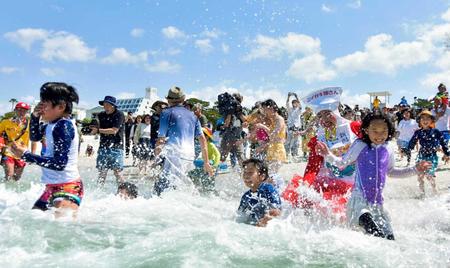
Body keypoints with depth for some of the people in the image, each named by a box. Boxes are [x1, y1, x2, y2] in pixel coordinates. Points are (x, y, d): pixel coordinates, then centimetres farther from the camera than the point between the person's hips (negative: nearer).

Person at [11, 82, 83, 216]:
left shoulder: (64, 126, -18)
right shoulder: (54, 124, 9)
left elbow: (59, 164, -23)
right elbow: (35, 136, 29)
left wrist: (26, 155, -16)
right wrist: (35, 117, 10)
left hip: (67, 187, -10)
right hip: (53, 186, 10)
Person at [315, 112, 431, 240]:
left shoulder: (388, 151, 7)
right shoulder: (360, 146, -6)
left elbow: (391, 172, 25)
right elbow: (342, 163, 2)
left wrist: (415, 169, 22)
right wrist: (327, 154, -14)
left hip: (377, 201, 5)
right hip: (359, 198, -5)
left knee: (389, 238, 4)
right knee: (366, 219, -38)